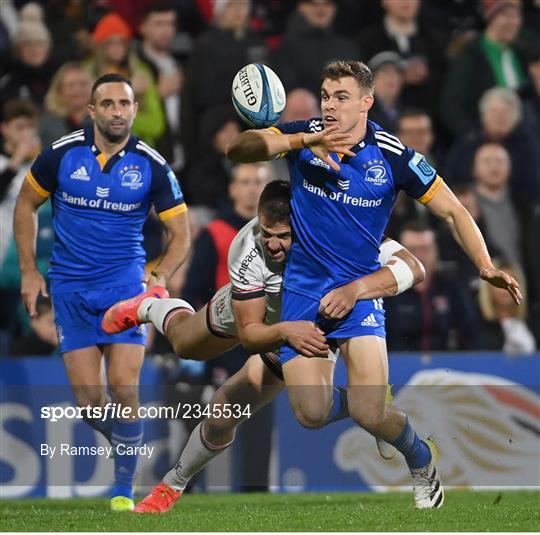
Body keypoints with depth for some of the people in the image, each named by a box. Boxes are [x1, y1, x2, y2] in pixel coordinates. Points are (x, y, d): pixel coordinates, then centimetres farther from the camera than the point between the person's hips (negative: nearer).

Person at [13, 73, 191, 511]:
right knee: (89, 400, -4)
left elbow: (181, 234, 2)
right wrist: (29, 271, 6)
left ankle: (124, 487, 2)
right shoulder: (62, 154, -5)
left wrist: (160, 276, -15)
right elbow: (27, 203, 10)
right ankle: (127, 446, 27)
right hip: (70, 288, 1)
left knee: (124, 387, -13)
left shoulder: (152, 166, -6)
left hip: (125, 282, -1)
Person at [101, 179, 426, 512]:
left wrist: (355, 288, -64)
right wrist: (284, 332, -57)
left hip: (312, 327, -1)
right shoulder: (248, 252, -42)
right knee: (184, 343, 31)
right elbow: (249, 333, -35)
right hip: (250, 305, 1)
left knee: (223, 415, -6)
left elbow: (412, 268, -50)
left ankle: (174, 484, 25)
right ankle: (150, 308, 70)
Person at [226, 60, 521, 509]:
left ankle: (421, 460, 16)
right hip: (303, 285, 2)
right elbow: (239, 149, -24)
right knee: (311, 415, -7)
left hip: (360, 286, -2)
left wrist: (486, 267, -18)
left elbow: (452, 211, -3)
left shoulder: (394, 157, -10)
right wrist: (307, 141, -38)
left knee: (369, 414, -18)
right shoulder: (304, 136, -8)